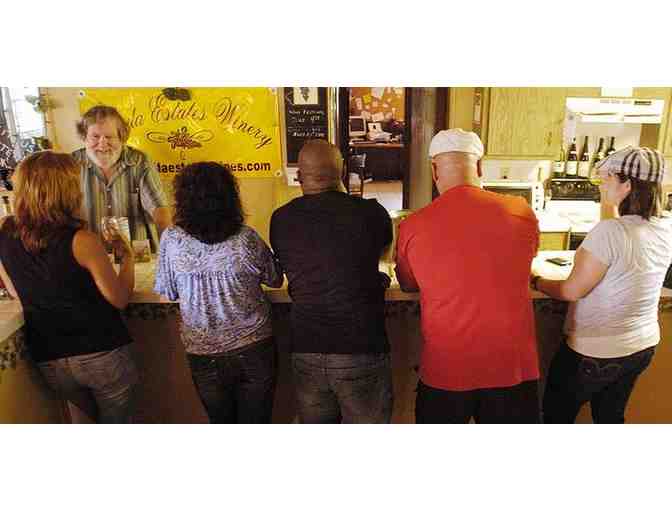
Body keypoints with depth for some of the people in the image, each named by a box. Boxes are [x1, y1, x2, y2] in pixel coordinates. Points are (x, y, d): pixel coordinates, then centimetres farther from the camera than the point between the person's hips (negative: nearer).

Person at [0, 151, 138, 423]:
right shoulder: (81, 241, -21)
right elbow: (120, 298, -12)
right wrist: (127, 255, 0)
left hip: (48, 359, 5)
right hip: (101, 353, -5)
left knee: (96, 419, 29)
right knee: (117, 423, 19)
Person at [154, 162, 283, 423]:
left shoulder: (172, 239, -12)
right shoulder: (247, 239, -12)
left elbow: (167, 293, 1)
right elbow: (276, 280, 4)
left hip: (204, 354, 1)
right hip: (254, 348, 0)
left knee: (221, 421, 23)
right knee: (257, 420, 19)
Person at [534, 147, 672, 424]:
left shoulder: (610, 231, -27)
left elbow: (572, 290, -20)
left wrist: (535, 280, -5)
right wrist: (608, 207, 10)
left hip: (594, 351, -7)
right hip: (643, 346, 8)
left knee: (556, 415, 14)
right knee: (610, 418, 25)